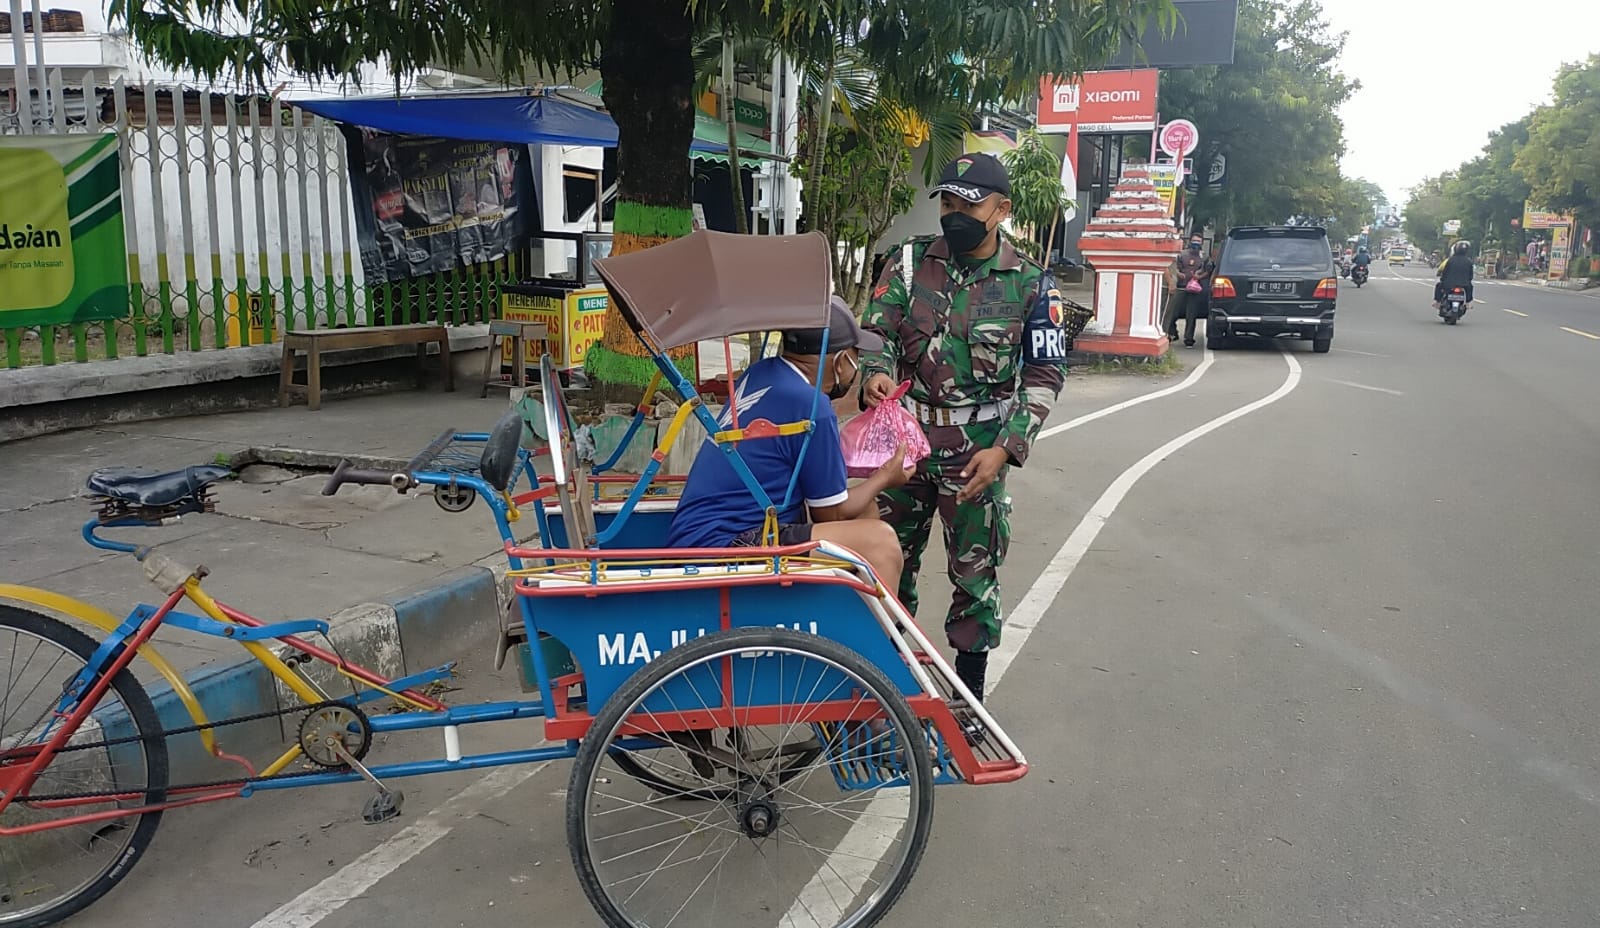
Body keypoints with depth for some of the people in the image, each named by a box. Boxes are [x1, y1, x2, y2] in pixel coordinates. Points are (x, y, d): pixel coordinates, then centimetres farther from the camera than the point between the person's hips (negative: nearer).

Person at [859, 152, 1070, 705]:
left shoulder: (1031, 285, -3)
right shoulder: (911, 262, 3)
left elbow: (1045, 376, -3)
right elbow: (877, 329, -1)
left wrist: (1005, 447, -14)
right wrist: (875, 373, -25)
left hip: (977, 453, -2)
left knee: (975, 576, 6)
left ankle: (971, 698, 21)